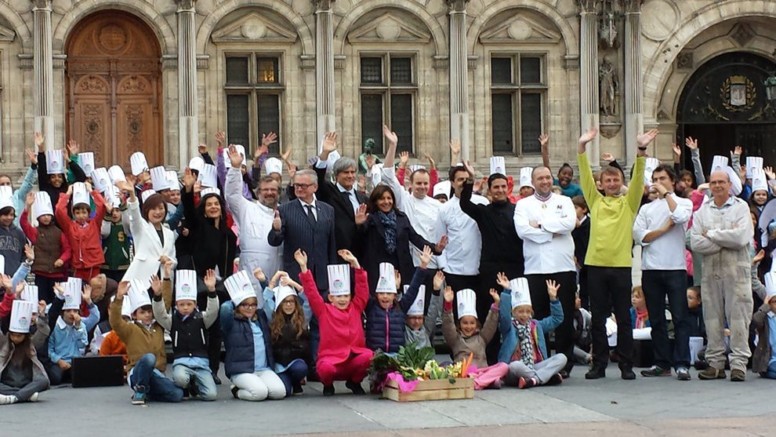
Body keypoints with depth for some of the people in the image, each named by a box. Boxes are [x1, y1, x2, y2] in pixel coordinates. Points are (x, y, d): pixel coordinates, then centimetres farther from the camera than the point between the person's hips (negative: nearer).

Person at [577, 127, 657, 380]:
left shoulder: (629, 202, 9)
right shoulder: (595, 201, 12)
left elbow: (637, 179, -3)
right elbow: (585, 176, 5)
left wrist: (641, 152, -17)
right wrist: (582, 148, -6)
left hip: (621, 265, -1)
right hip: (596, 264, 1)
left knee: (623, 318, 3)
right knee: (598, 319, 5)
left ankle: (626, 365, 7)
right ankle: (599, 364, 11)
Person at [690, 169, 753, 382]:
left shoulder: (741, 207, 3)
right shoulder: (702, 211, 11)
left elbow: (741, 238, -12)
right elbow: (695, 243, -1)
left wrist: (711, 234, -4)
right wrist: (726, 240, -9)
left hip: (736, 270, -3)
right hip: (710, 270, 3)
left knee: (737, 316, -5)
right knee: (712, 316, 4)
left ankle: (739, 363, -3)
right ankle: (715, 363, 10)